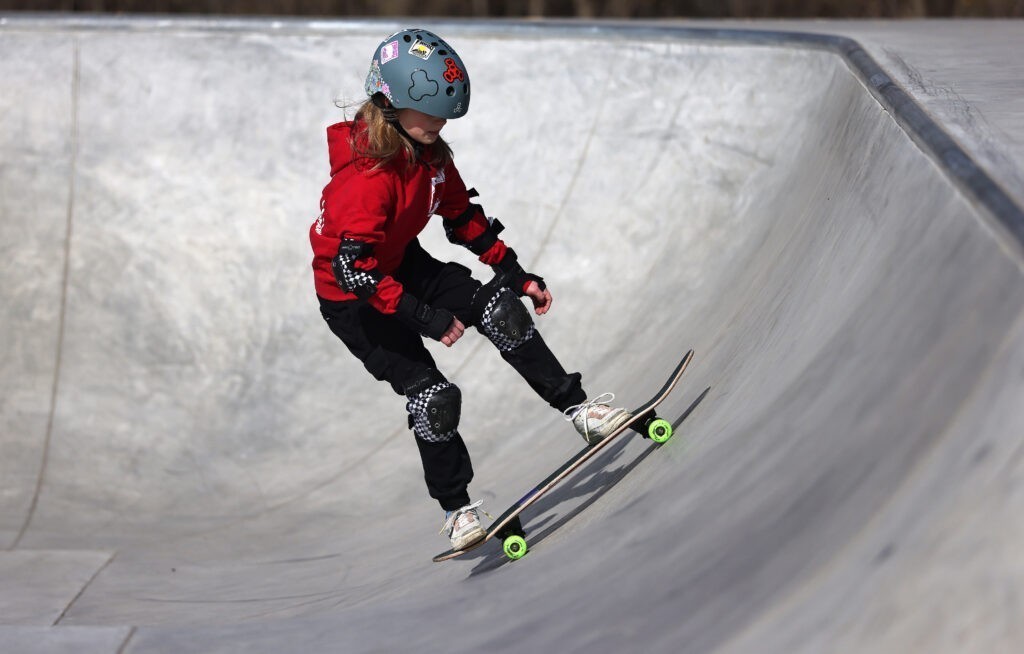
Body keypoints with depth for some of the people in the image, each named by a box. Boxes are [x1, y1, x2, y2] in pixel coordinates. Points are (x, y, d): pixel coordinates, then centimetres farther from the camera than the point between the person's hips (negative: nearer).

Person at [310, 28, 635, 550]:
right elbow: (354, 268, -37)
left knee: (500, 308, -10)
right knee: (432, 396, -11)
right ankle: (456, 509, 8)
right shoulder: (366, 174, -33)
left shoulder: (430, 153, -7)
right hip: (352, 298, -7)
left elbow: (464, 218, 6)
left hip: (403, 267, 7)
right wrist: (427, 318, -38)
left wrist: (517, 273, 2)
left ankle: (575, 408, -3)